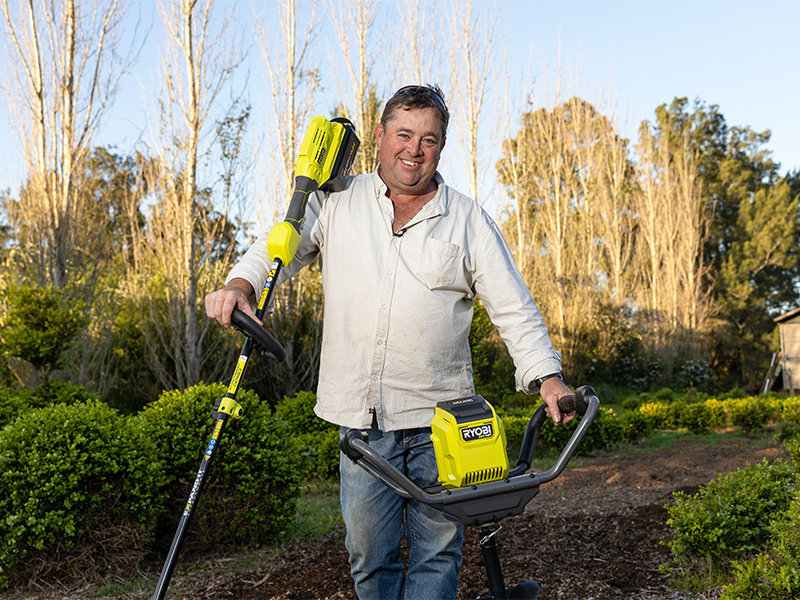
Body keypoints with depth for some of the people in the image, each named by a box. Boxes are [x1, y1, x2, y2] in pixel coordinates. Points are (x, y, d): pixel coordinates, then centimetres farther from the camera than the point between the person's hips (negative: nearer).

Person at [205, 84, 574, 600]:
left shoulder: (469, 220, 4)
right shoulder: (336, 203, 6)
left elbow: (514, 309, 3)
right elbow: (277, 248, 9)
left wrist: (546, 376, -9)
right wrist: (241, 285, -13)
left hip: (439, 419, 0)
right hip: (361, 417, 1)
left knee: (437, 549, 8)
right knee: (370, 554, 10)